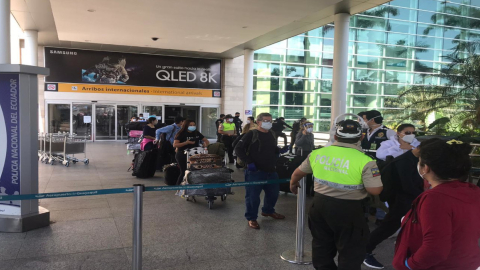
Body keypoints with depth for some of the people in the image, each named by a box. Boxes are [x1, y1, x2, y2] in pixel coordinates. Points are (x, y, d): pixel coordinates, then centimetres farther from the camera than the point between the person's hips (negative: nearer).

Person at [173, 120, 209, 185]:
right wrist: (186, 142, -23)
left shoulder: (196, 133, 9)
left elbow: (206, 140, 17)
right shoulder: (181, 134, -6)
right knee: (184, 172, -3)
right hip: (183, 155, -5)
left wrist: (205, 146, -6)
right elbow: (175, 145, -15)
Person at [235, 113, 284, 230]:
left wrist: (278, 152, 7)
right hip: (255, 171, -7)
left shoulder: (272, 134, 11)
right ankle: (251, 218, 17)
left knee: (273, 193, 19)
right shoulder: (251, 134, -10)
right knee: (253, 196, -1)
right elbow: (238, 149, -13)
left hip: (271, 171, 7)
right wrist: (249, 162, -18)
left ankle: (268, 211, 44)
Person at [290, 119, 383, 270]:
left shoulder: (318, 153, 0)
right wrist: (374, 174, 5)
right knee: (350, 251, 11)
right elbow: (375, 190, -16)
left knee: (321, 245, 23)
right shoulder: (365, 161, -16)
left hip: (320, 204, 5)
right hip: (348, 210, -5)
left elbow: (298, 173, 13)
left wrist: (293, 184, 35)